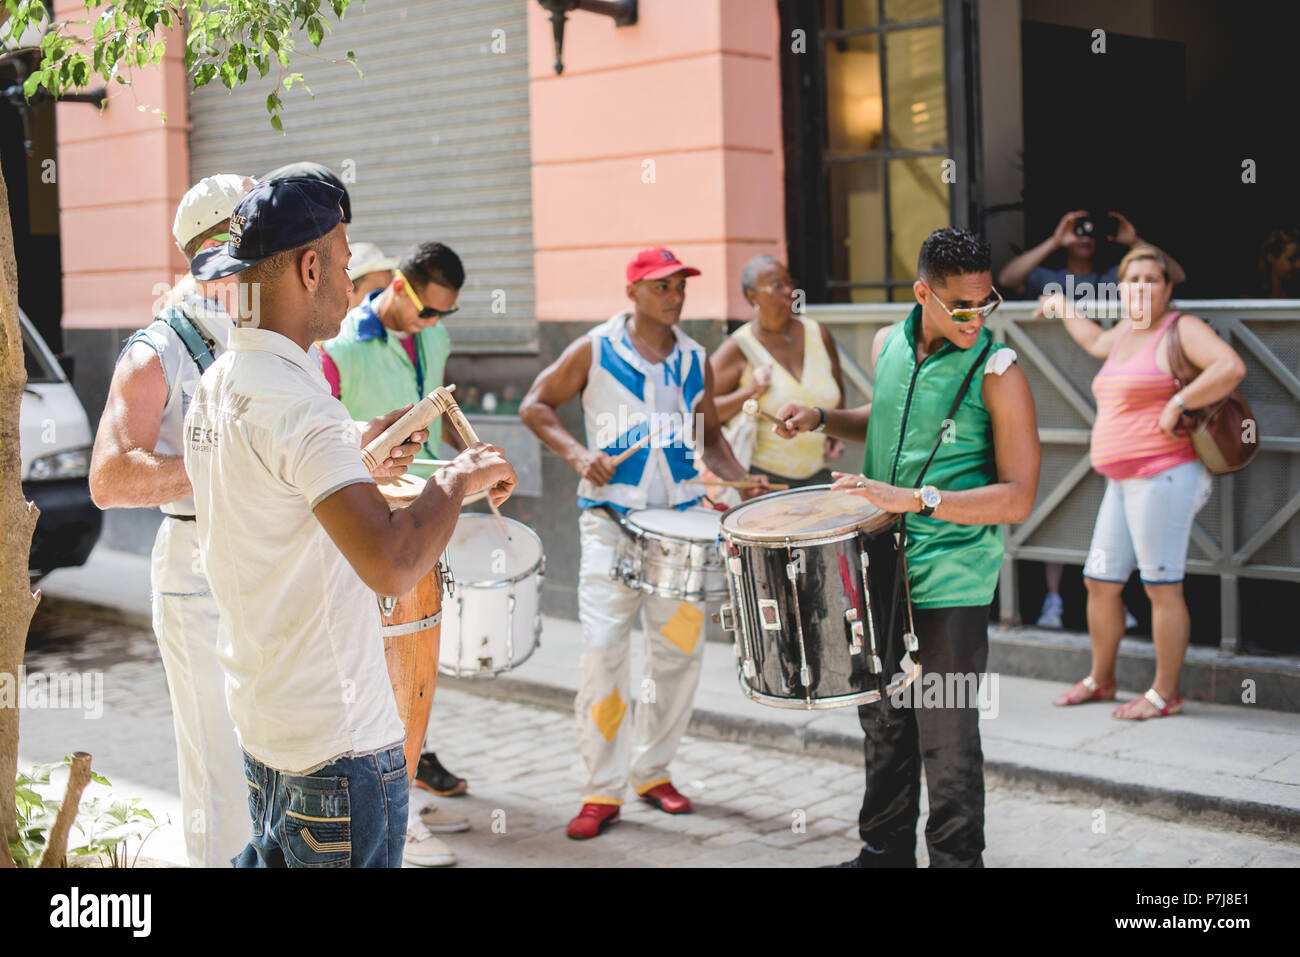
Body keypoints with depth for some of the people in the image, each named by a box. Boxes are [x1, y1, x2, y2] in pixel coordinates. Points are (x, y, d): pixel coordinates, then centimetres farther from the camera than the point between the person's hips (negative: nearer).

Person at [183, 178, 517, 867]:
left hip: (262, 722, 10)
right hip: (339, 742, -10)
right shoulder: (295, 403, -24)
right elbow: (392, 566, -35)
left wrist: (356, 463, 19)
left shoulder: (214, 385, 7)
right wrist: (457, 479, -20)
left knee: (271, 857, 22)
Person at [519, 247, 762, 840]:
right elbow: (535, 405, 3)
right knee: (602, 650, -8)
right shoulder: (595, 351, -2)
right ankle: (603, 791, 2)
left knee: (680, 647, 7)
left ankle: (654, 770, 25)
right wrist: (576, 453, -13)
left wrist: (742, 480, 1)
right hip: (610, 518, -4)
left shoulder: (694, 360, 9)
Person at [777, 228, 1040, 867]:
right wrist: (822, 420, 7)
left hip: (949, 586, -6)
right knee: (882, 722, 19)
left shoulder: (997, 372, -14)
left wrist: (916, 499, -27)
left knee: (947, 739, 0)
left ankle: (956, 859, 17)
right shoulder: (888, 345, 4)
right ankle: (885, 850, 35)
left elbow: (1018, 498, -18)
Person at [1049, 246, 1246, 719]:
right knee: (1099, 583, 13)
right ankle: (1100, 680, 29)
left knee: (1162, 588, -4)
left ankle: (1165, 693, 7)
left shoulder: (1181, 329, -7)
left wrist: (1176, 404, -21)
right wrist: (1064, 310, 53)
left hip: (1163, 476, -9)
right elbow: (1097, 343, 42)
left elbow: (1231, 367, -23)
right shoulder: (1128, 329, 18)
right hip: (1123, 481, 9)